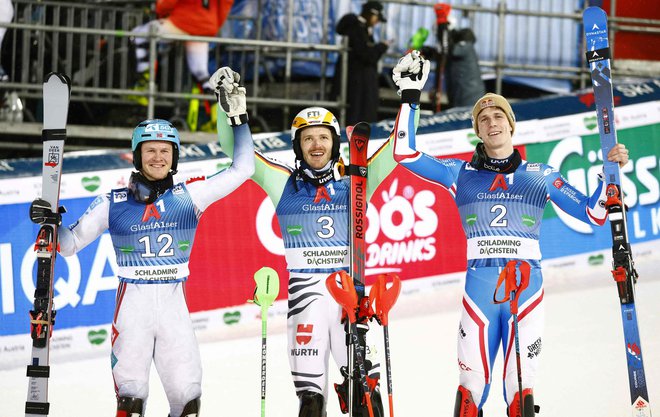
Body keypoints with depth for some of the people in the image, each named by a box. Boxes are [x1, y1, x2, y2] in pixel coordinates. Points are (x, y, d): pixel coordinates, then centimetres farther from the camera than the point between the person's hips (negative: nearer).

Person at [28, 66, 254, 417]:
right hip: (132, 305, -1)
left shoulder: (189, 195, 7)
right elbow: (71, 244, 9)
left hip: (174, 305, 1)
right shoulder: (113, 203, 5)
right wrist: (50, 223, -10)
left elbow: (241, 170, 7)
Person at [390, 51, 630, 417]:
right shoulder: (461, 173, 12)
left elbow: (593, 213, 10)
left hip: (526, 283, 0)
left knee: (520, 383, -4)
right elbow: (405, 154, 6)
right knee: (473, 380, -7)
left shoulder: (540, 176, 13)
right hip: (480, 284, 0)